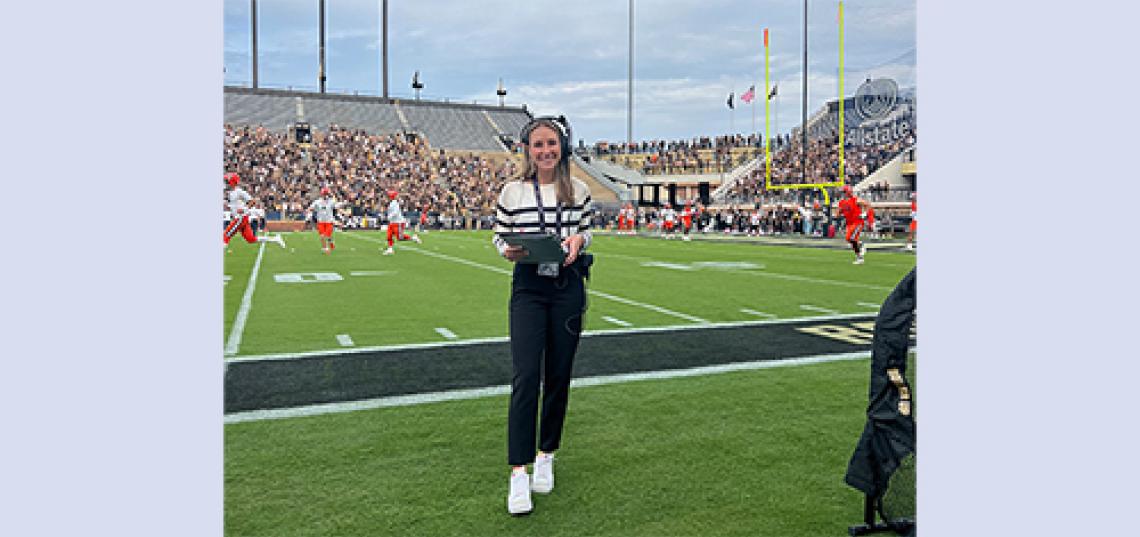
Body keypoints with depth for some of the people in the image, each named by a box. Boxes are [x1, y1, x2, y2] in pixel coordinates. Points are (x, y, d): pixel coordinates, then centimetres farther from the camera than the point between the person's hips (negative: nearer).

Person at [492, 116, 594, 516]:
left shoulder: (578, 191, 4)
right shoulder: (512, 191, 0)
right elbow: (498, 234, 6)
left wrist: (578, 238, -9)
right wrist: (507, 250, -16)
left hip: (568, 288, 2)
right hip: (528, 289, -2)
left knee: (558, 377, 9)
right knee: (525, 376, -12)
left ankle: (546, 457, 27)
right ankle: (519, 473, -7)